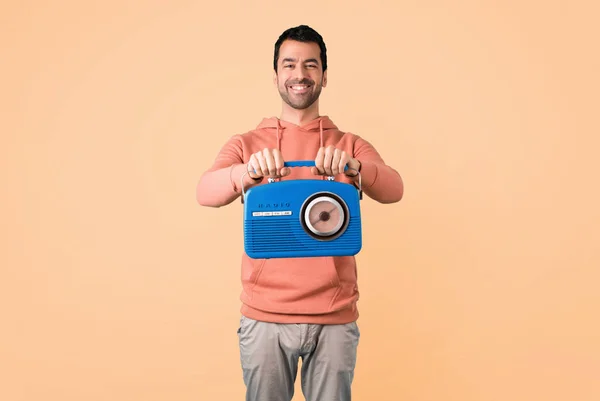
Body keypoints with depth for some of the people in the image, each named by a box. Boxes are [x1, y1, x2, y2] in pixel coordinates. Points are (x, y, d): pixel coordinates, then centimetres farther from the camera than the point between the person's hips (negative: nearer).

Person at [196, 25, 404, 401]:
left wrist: (352, 168, -32)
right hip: (264, 316, 0)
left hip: (335, 317, 1)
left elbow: (394, 190, -11)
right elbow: (205, 192, -12)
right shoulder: (246, 144, 6)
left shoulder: (351, 146, 7)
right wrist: (248, 172, -33)